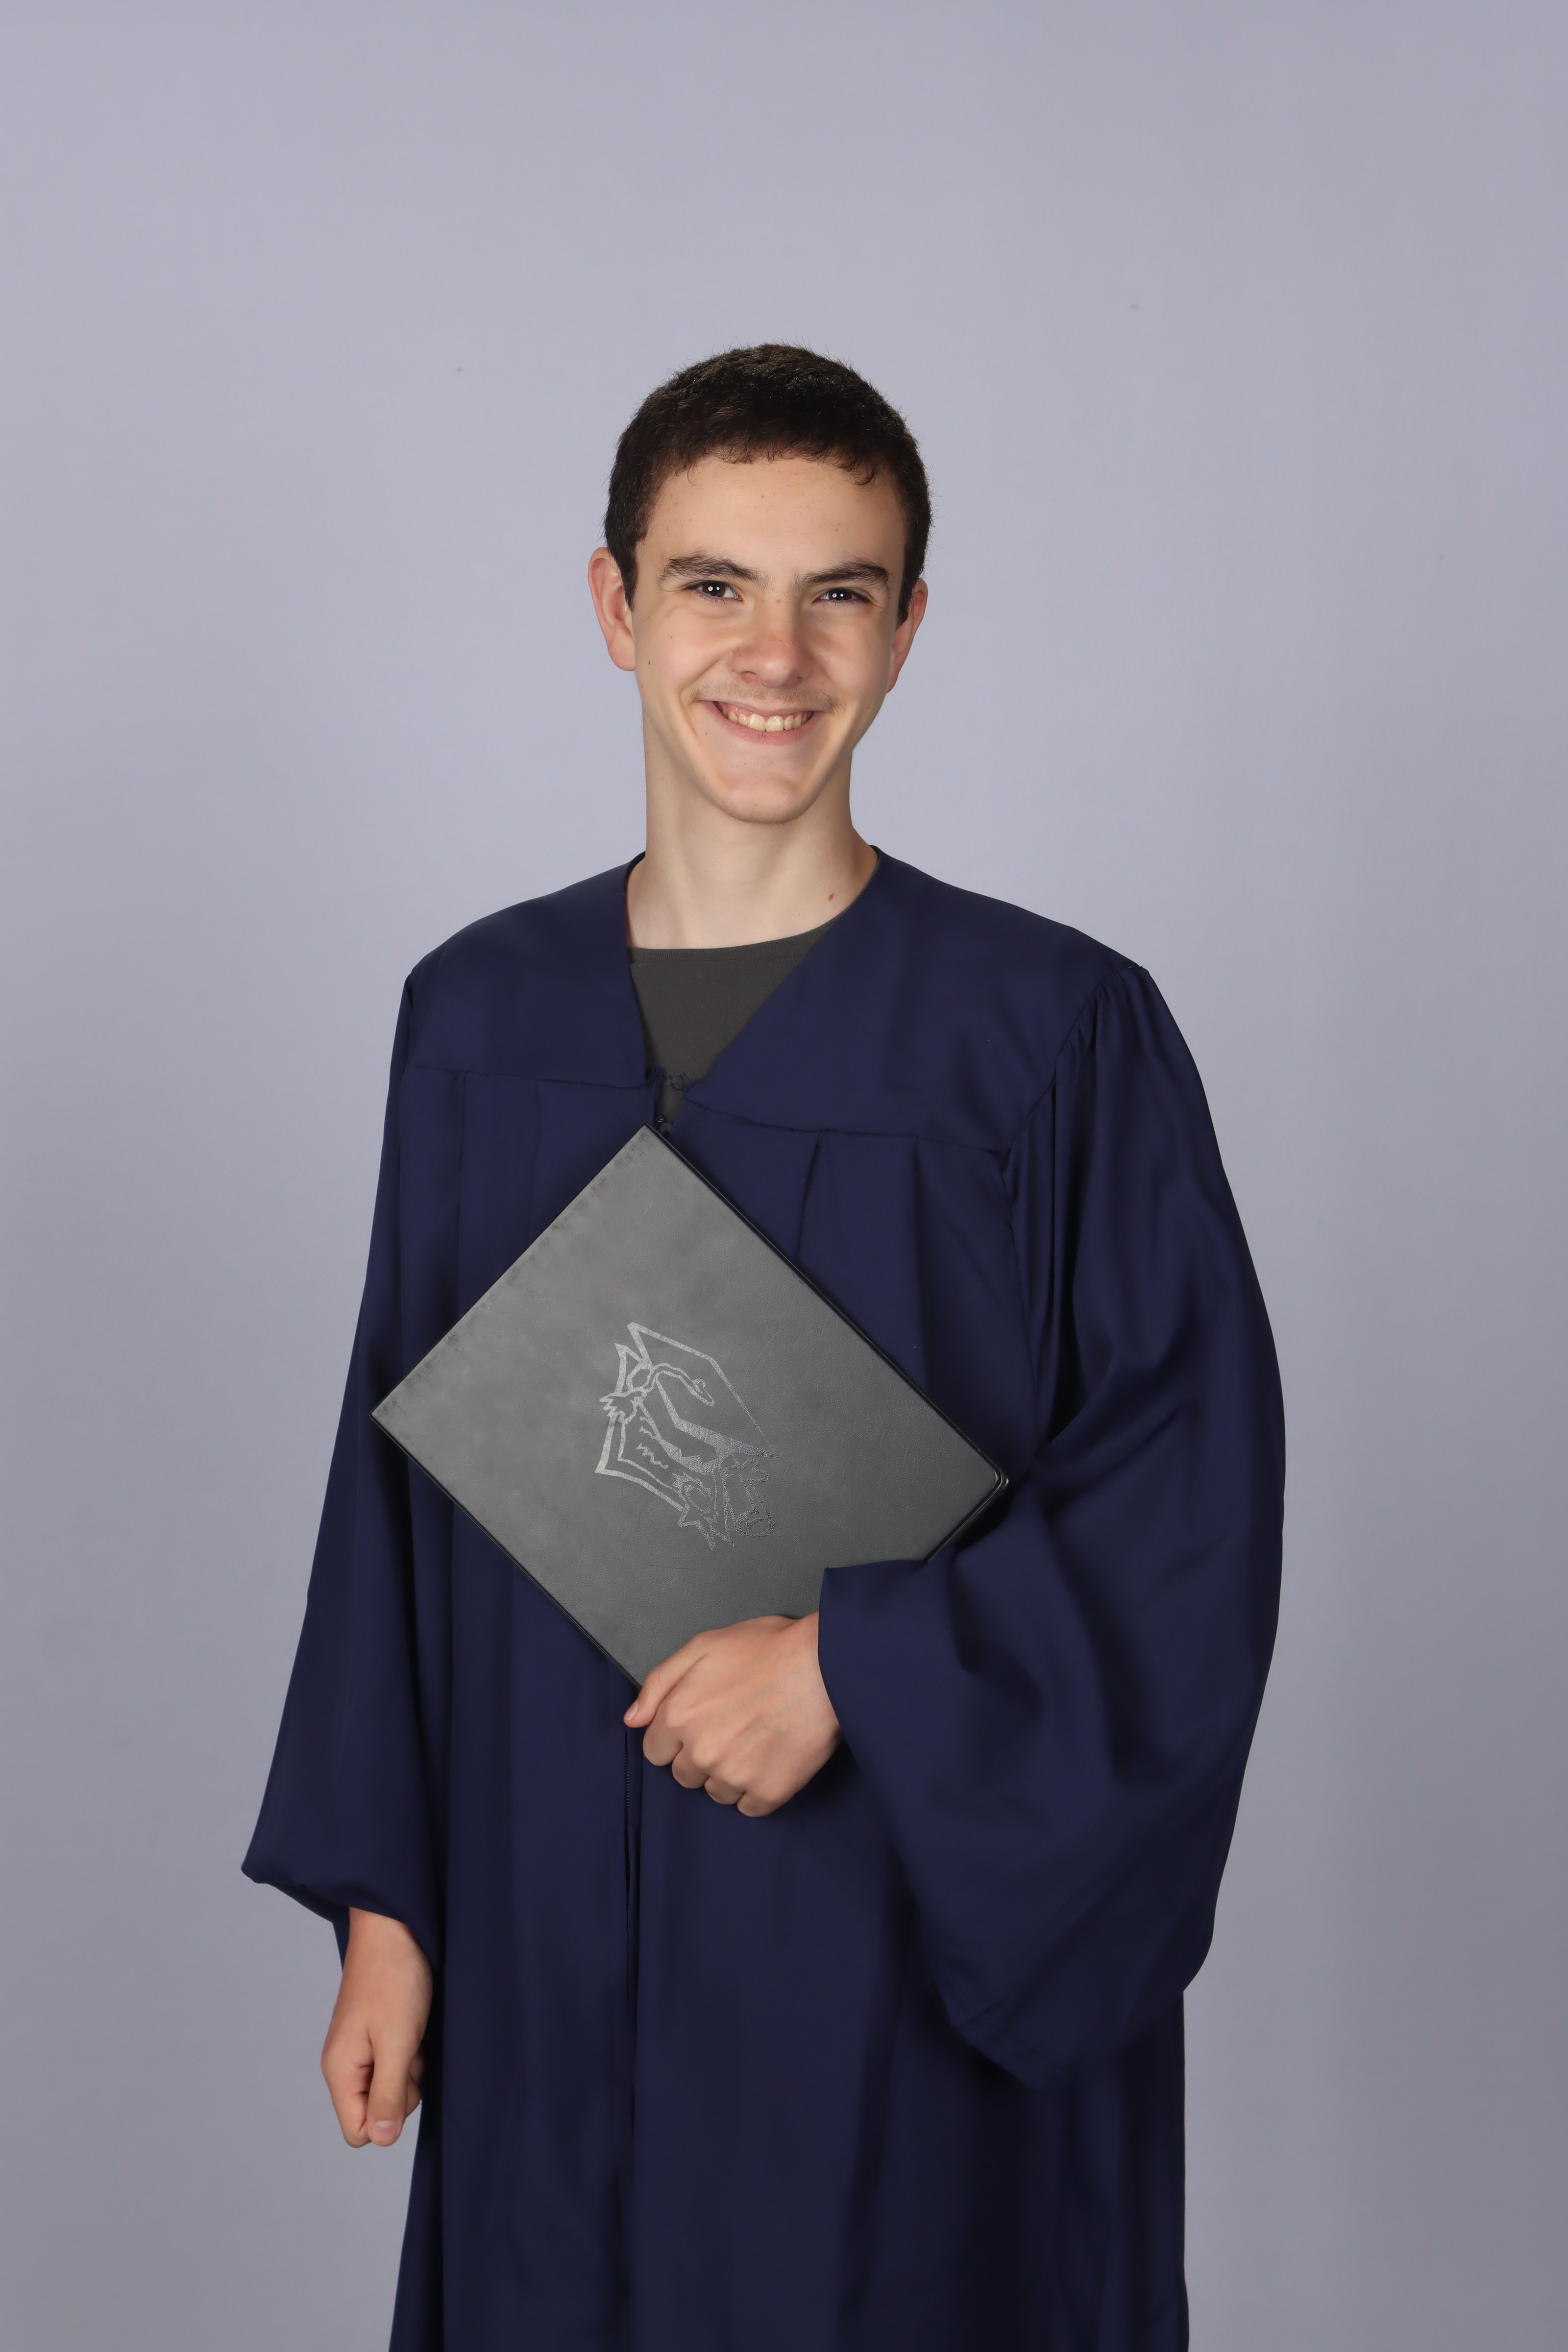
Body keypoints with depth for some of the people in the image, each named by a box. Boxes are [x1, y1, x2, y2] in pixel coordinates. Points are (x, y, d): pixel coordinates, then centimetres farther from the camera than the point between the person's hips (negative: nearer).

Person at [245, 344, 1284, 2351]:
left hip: (926, 1952, -3)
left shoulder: (1055, 1033, -9)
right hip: (552, 1951, 3)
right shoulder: (477, 1017, 2)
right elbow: (401, 1479, 6)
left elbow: (1193, 1489, -9)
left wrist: (853, 1664, -17)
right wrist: (382, 1902, 5)